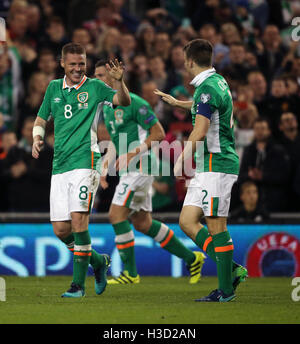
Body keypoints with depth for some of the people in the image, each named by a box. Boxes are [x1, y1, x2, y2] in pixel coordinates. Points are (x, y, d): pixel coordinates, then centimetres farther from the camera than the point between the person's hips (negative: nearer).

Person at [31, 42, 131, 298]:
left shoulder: (94, 87, 1)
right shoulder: (54, 88, 14)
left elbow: (124, 101, -12)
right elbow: (41, 119, 23)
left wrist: (119, 80, -31)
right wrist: (37, 137, 2)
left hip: (85, 161, -5)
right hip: (59, 166, 5)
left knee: (78, 219, -17)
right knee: (61, 230, 1)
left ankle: (78, 283, -9)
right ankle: (98, 262, 25)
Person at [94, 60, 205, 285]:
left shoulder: (134, 102, -13)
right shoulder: (106, 106, 14)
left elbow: (159, 133, -13)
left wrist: (133, 154, -20)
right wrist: (105, 167, 15)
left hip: (141, 166, -9)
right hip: (130, 168, 9)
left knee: (116, 215, -13)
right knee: (141, 223, 11)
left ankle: (130, 273, -5)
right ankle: (191, 258, 20)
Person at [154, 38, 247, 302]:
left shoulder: (207, 88, -16)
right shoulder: (217, 81, 16)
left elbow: (200, 132, -24)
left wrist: (181, 160, -18)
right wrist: (177, 102, 54)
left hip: (217, 164, -10)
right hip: (206, 166, 10)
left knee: (216, 226, -7)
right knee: (187, 222, 6)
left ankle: (226, 289, -3)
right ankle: (230, 269, 7)